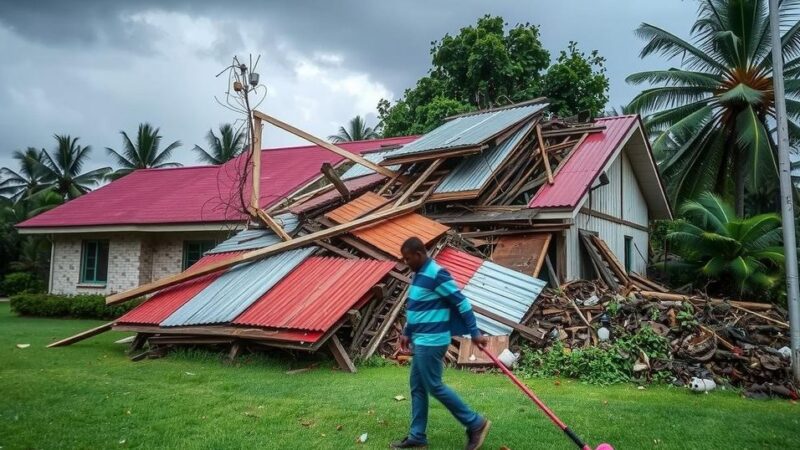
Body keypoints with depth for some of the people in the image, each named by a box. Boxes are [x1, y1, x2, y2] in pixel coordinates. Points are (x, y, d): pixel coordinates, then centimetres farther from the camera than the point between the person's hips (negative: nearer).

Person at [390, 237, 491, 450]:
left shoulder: (436, 275, -19)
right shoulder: (419, 275, 11)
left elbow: (462, 303, -18)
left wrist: (474, 333, -17)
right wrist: (407, 333, 21)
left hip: (431, 342, -10)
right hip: (421, 341, 10)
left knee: (434, 387, -3)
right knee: (417, 388, 12)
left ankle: (476, 424, 7)